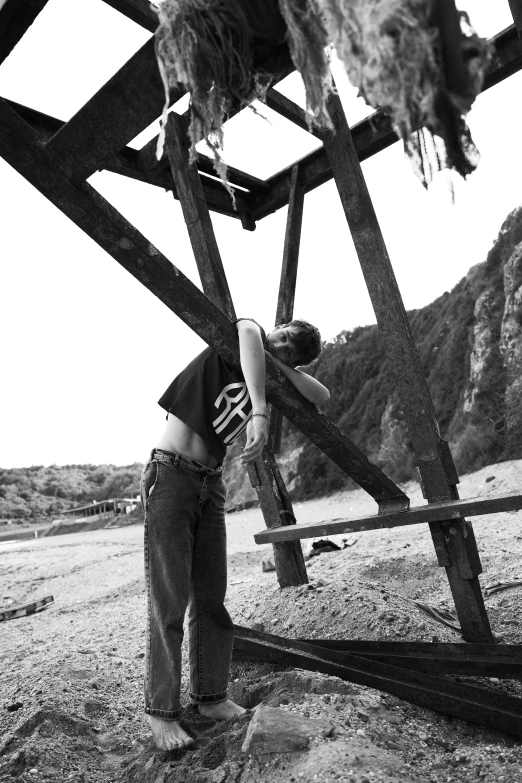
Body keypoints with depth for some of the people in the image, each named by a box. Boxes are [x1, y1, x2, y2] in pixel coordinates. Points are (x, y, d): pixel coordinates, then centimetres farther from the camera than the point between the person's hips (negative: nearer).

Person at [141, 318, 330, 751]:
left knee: (211, 597, 6)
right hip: (171, 475, -6)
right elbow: (249, 337, -28)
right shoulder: (245, 330, -4)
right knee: (169, 601, -5)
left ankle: (210, 696, 19)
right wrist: (259, 413, -40)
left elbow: (321, 396, -1)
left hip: (210, 484, 6)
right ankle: (161, 712, 5)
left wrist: (279, 365, -11)